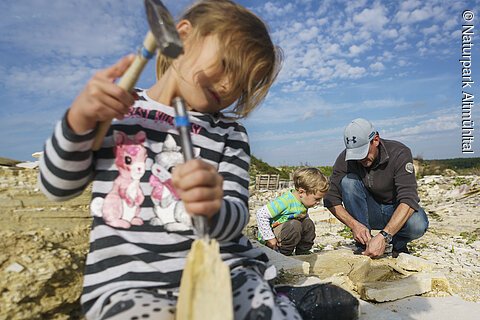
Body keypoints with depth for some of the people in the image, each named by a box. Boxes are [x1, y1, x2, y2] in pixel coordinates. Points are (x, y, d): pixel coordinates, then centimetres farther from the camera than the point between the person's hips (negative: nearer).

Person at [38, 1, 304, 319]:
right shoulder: (114, 108, 8)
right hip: (127, 281, 0)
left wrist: (213, 210, -26)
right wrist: (78, 119, -7)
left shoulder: (230, 134, 8)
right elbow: (57, 186, 10)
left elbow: (235, 216, -3)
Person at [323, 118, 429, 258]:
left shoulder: (399, 153, -24)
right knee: (348, 180, -26)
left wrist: (383, 236, -45)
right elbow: (331, 199, -16)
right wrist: (354, 225, -33)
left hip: (398, 211, -2)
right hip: (369, 213, 2)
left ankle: (399, 244, 2)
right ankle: (363, 244, -16)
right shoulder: (345, 159, -17)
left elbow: (408, 199, -34)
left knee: (418, 225, -36)